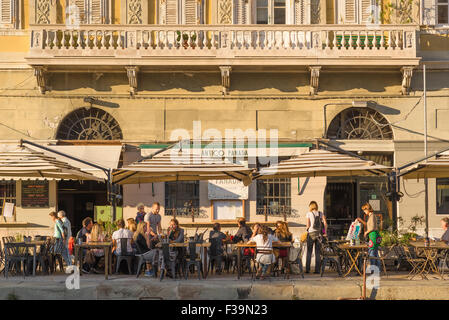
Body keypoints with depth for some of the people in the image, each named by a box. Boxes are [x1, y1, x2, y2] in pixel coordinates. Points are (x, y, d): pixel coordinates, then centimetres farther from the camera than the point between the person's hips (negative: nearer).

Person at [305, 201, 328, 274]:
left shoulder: (309, 214, -2)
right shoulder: (321, 213, 6)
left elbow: (308, 225, -6)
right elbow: (325, 223, -2)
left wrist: (306, 228, 15)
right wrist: (324, 232, 8)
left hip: (311, 233, -2)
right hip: (319, 234, 2)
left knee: (309, 252, 4)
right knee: (318, 252, 6)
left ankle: (307, 269, 1)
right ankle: (317, 269, 2)